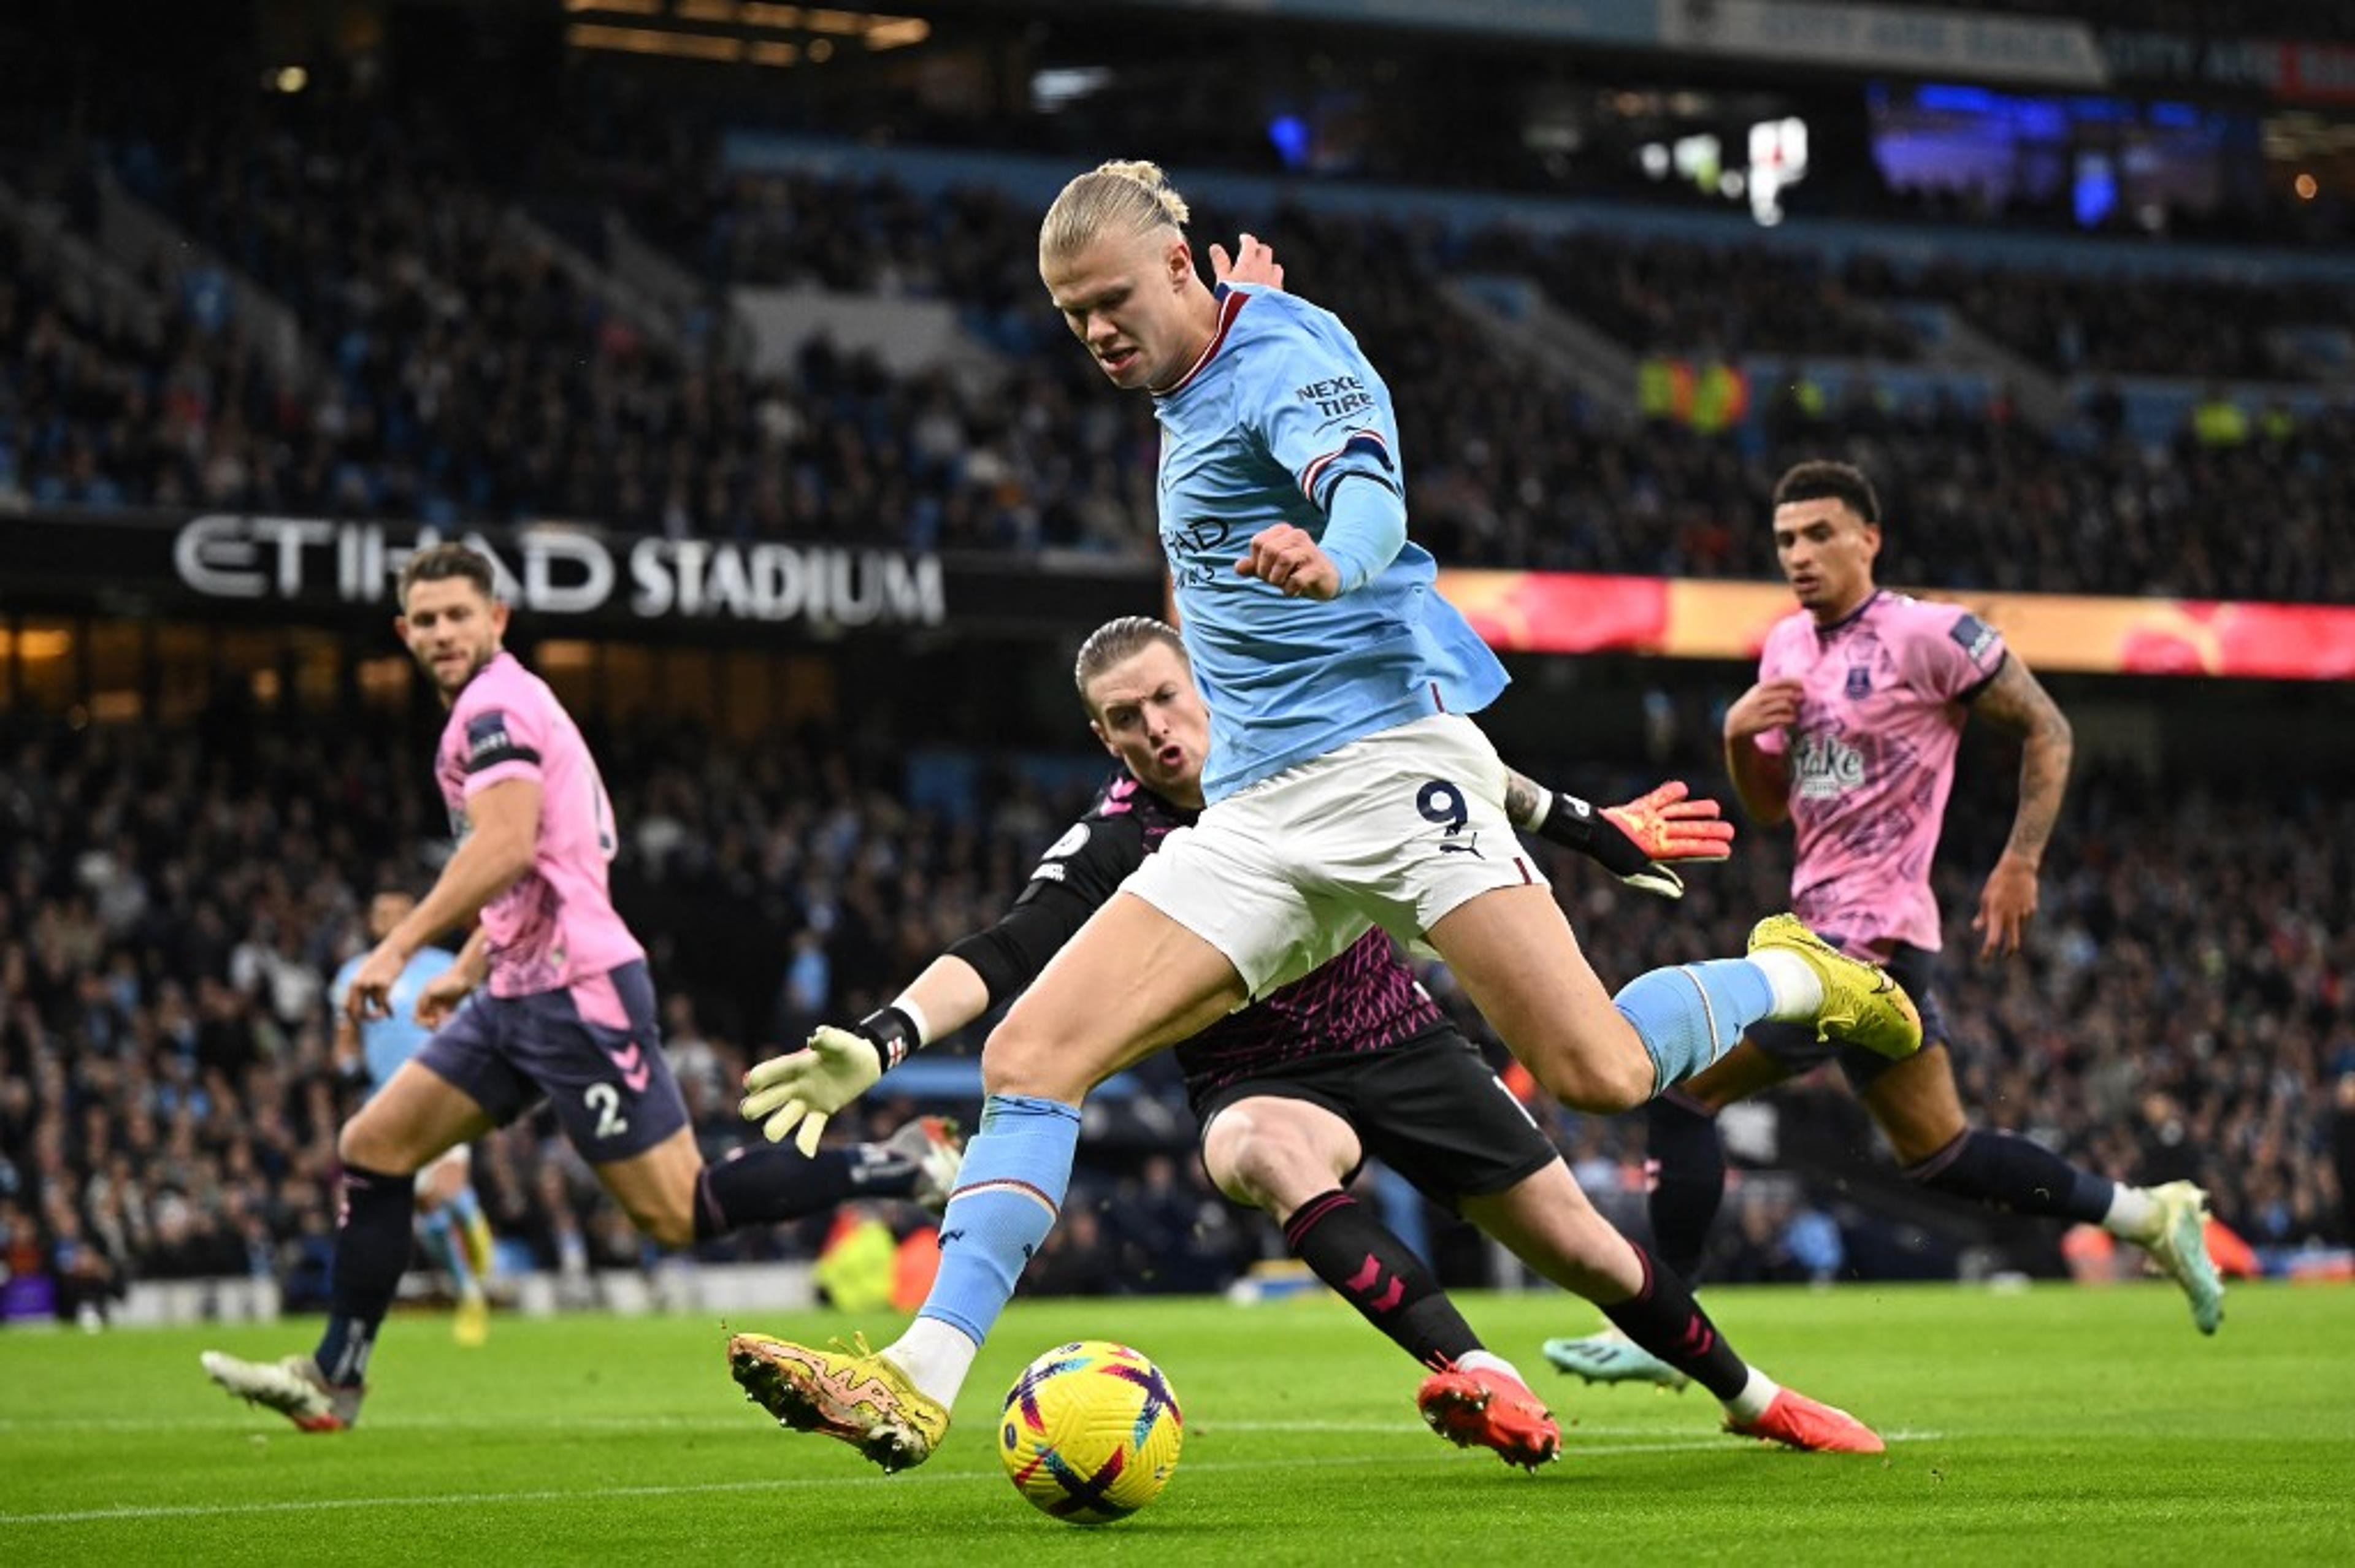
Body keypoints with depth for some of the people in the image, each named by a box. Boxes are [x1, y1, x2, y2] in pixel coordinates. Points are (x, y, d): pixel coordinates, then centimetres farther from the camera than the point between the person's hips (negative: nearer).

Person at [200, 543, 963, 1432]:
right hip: (521, 993, 10)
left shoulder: (495, 704, -11)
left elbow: (506, 848, -26)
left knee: (679, 1214, -10)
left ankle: (905, 1165, -3)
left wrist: (399, 947, -27)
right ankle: (331, 1382, 9)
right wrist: (466, 972, 30)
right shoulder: (504, 704, 20)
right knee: (372, 1148, 7)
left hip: (573, 990, -10)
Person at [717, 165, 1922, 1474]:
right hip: (1254, 818, 8)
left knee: (1603, 1075, -16)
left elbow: (1370, 492, -29)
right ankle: (923, 1381, -18)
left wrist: (1328, 561, -47)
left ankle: (1798, 976, 16)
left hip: (1387, 752, -8)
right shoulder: (1188, 397, 19)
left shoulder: (1286, 355, -6)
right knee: (1031, 1053, -11)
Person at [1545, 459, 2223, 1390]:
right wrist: (1739, 738, 0)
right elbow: (1770, 806, 20)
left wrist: (2020, 862, -10)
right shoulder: (1785, 649, 13)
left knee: (1685, 1089, -11)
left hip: (1870, 931, -9)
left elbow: (2047, 731, -5)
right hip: (1824, 924, 9)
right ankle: (2147, 1215, 23)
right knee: (1940, 1154, 14)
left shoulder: (1931, 635, -11)